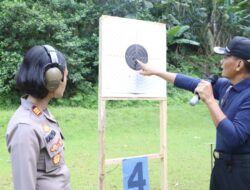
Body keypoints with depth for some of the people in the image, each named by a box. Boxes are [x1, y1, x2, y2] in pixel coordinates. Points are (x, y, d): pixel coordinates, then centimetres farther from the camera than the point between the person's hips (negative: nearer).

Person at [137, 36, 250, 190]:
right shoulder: (226, 86, 2)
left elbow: (234, 137, -29)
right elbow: (191, 83, 11)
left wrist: (209, 100, -27)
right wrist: (155, 71, 17)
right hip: (223, 164, 7)